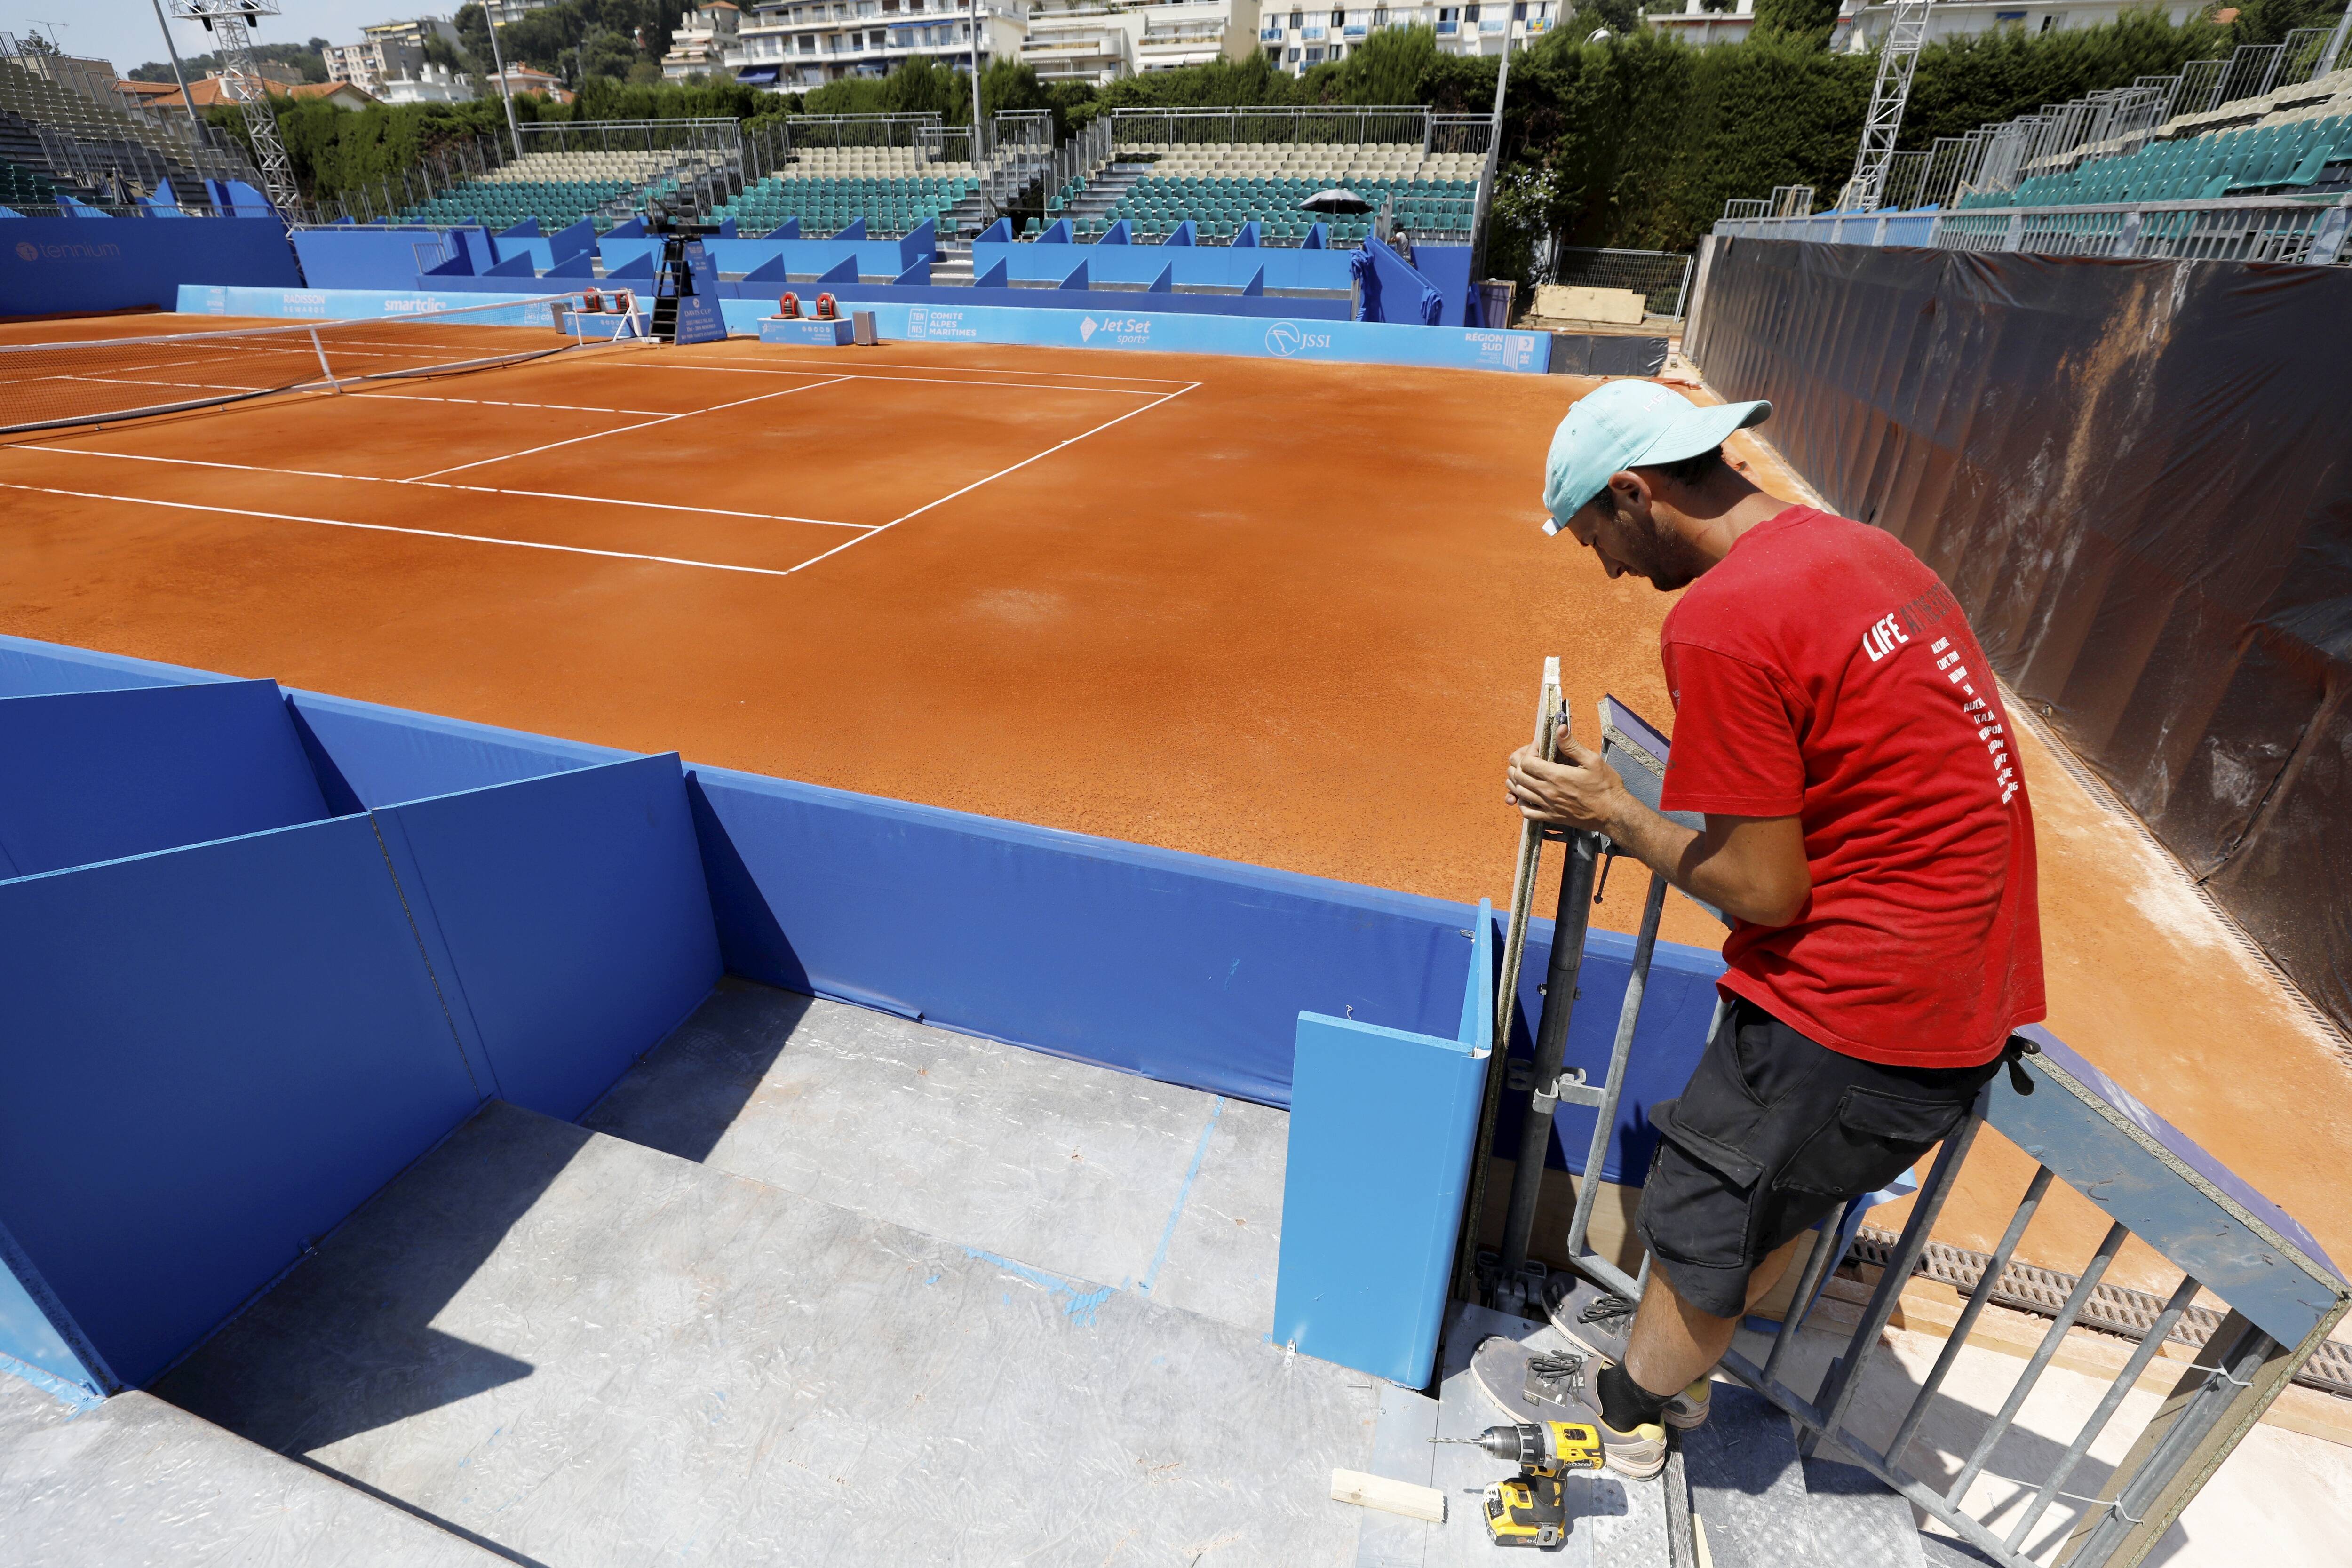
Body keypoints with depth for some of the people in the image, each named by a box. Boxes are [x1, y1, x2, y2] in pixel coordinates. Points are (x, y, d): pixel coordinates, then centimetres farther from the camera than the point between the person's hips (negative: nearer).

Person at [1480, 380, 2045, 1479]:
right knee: (1782, 1188, 27)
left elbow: (1767, 893, -19)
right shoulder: (1858, 545, 6)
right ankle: (1679, 1342, 51)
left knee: (1705, 1213, 14)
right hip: (1976, 982, 9)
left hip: (1860, 1014, -9)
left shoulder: (1718, 622, -23)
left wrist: (1614, 817, -6)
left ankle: (1627, 1410, 40)